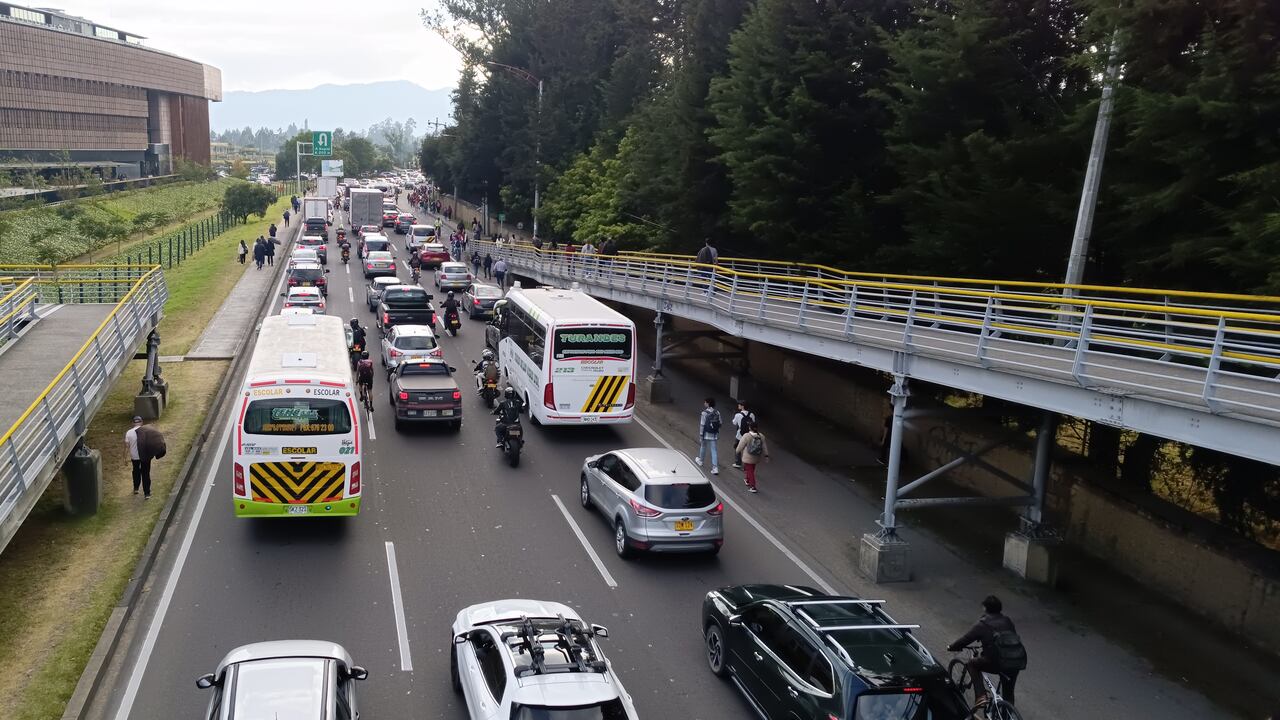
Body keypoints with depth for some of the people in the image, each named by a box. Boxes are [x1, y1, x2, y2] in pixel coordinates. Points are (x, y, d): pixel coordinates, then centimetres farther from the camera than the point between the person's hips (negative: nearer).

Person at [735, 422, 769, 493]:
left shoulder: (746, 436, -19)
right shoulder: (761, 436, -4)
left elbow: (740, 446, -10)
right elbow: (764, 447, 2)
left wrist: (737, 451, 9)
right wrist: (766, 455, 10)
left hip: (748, 458, -6)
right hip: (756, 458, 6)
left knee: (750, 471, 0)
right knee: (751, 470, 24)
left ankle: (753, 487, -4)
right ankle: (748, 481, 44)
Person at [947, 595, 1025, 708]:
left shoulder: (982, 624, 1)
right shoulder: (1007, 621, 16)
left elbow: (966, 639, 5)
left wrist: (951, 647, 23)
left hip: (997, 663, -6)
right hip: (1018, 662, 6)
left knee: (972, 664, 18)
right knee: (1008, 692, 29)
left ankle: (981, 697, 6)